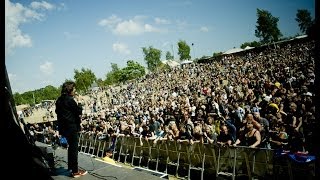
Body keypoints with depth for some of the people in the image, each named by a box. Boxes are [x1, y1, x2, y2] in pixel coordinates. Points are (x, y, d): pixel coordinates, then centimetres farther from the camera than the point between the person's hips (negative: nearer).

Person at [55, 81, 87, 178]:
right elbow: (79, 111, -15)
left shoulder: (59, 100, 8)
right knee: (74, 148, 0)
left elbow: (57, 111, 17)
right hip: (72, 127, -9)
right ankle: (75, 171, 7)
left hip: (64, 127, 9)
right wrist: (80, 107, 5)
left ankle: (71, 166, 34)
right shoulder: (70, 100, -19)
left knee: (71, 147, 22)